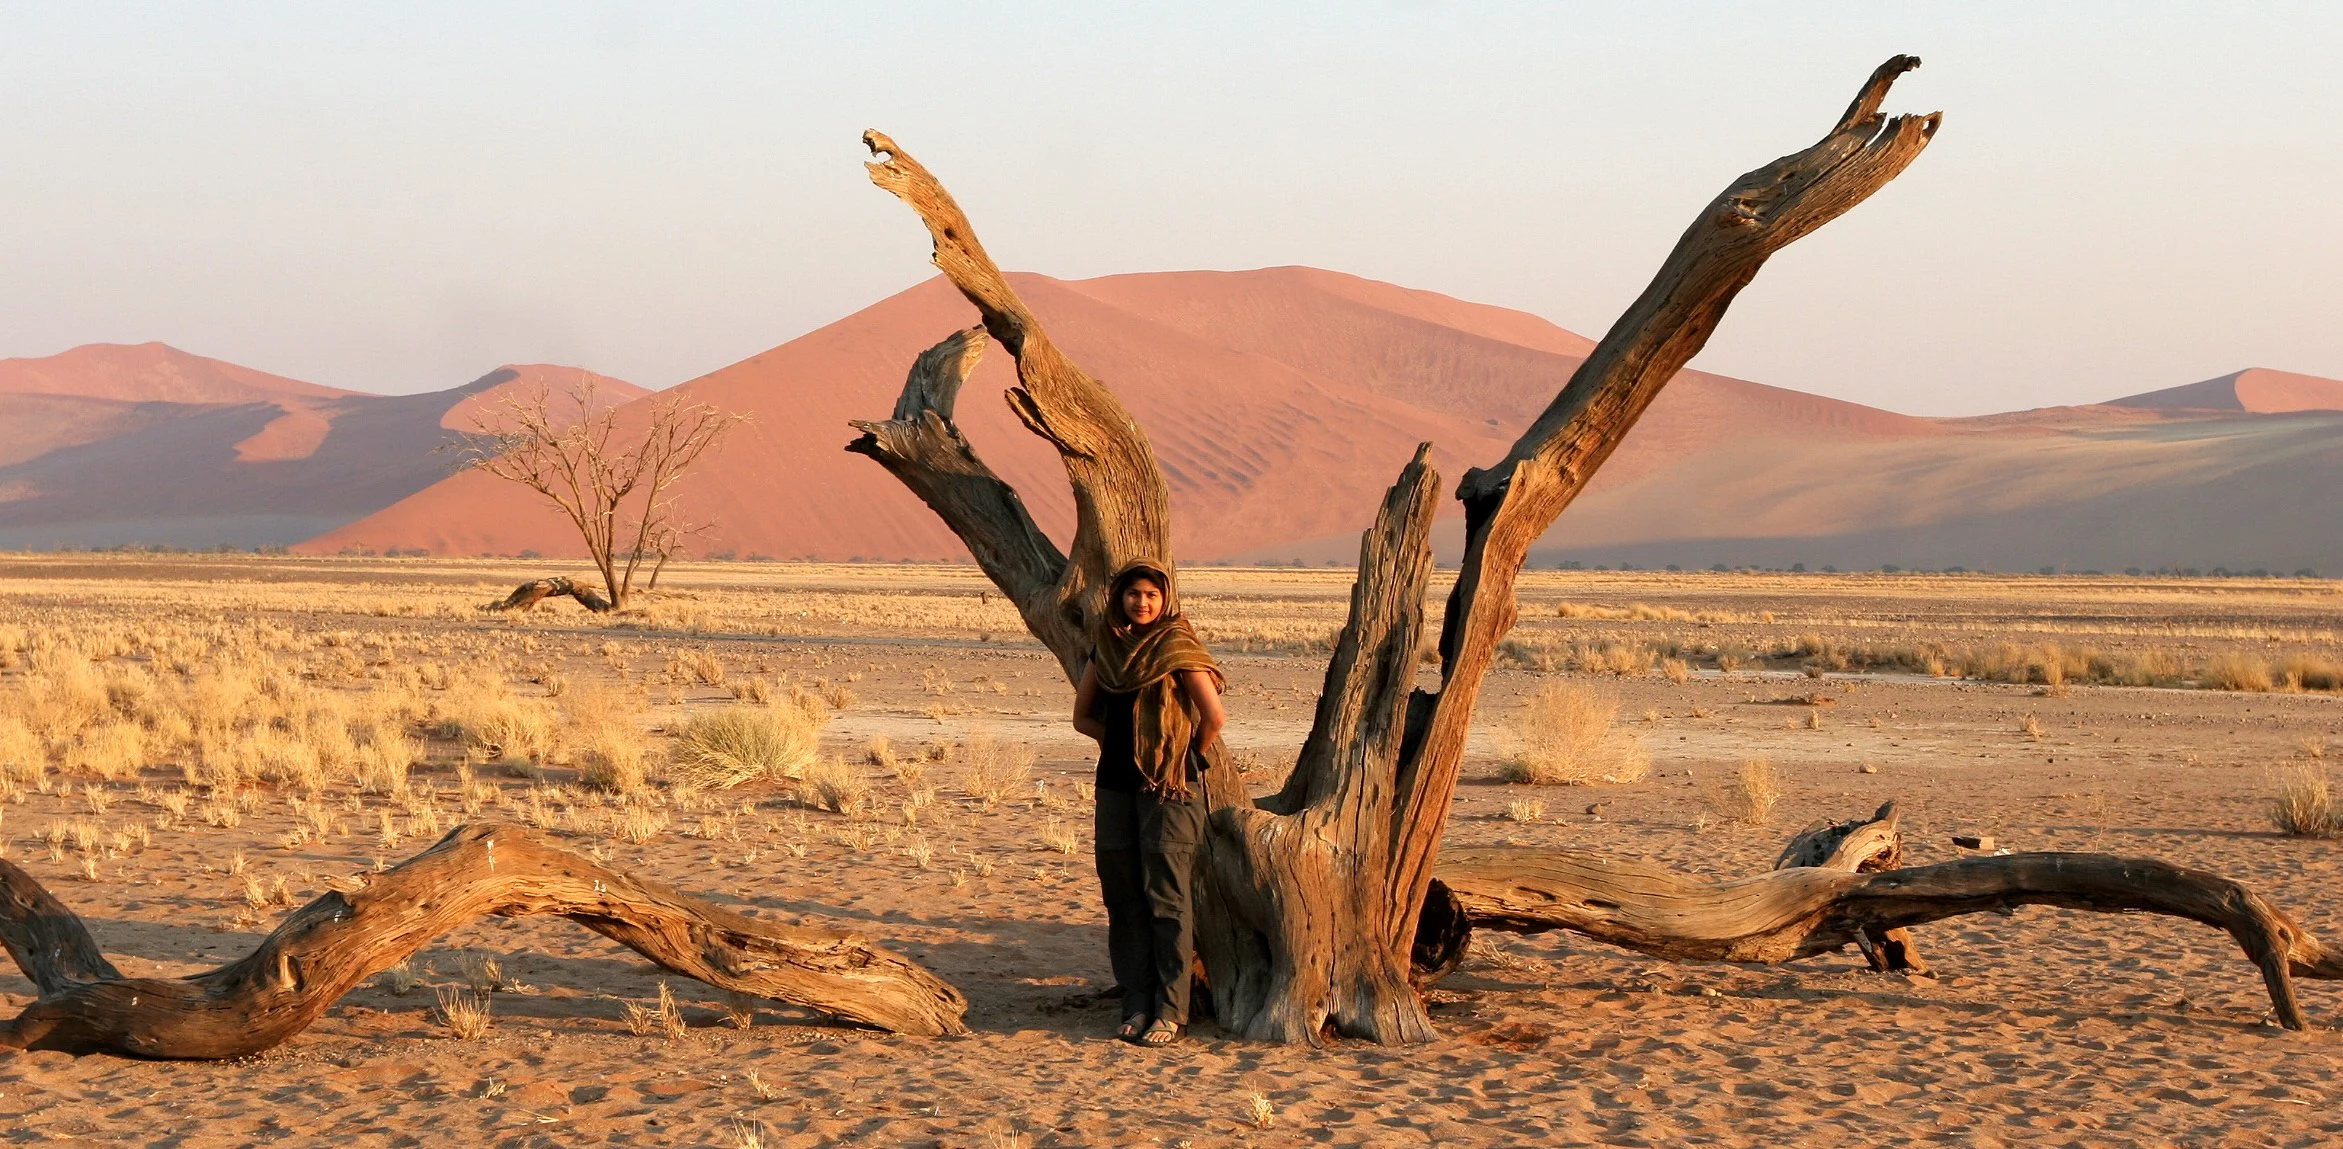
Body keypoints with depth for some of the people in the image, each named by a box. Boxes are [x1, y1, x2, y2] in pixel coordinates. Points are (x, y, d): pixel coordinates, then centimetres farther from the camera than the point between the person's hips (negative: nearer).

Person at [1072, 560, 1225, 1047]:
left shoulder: (1177, 648, -7)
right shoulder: (1107, 645, 10)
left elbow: (1215, 717, -10)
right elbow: (1083, 716, 20)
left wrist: (1186, 757, 3)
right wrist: (1121, 740, 8)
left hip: (1169, 787, -6)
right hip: (1117, 783, 6)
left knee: (1167, 900, -7)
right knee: (1124, 898, 6)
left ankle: (1171, 1011, -5)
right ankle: (1137, 1006, 12)